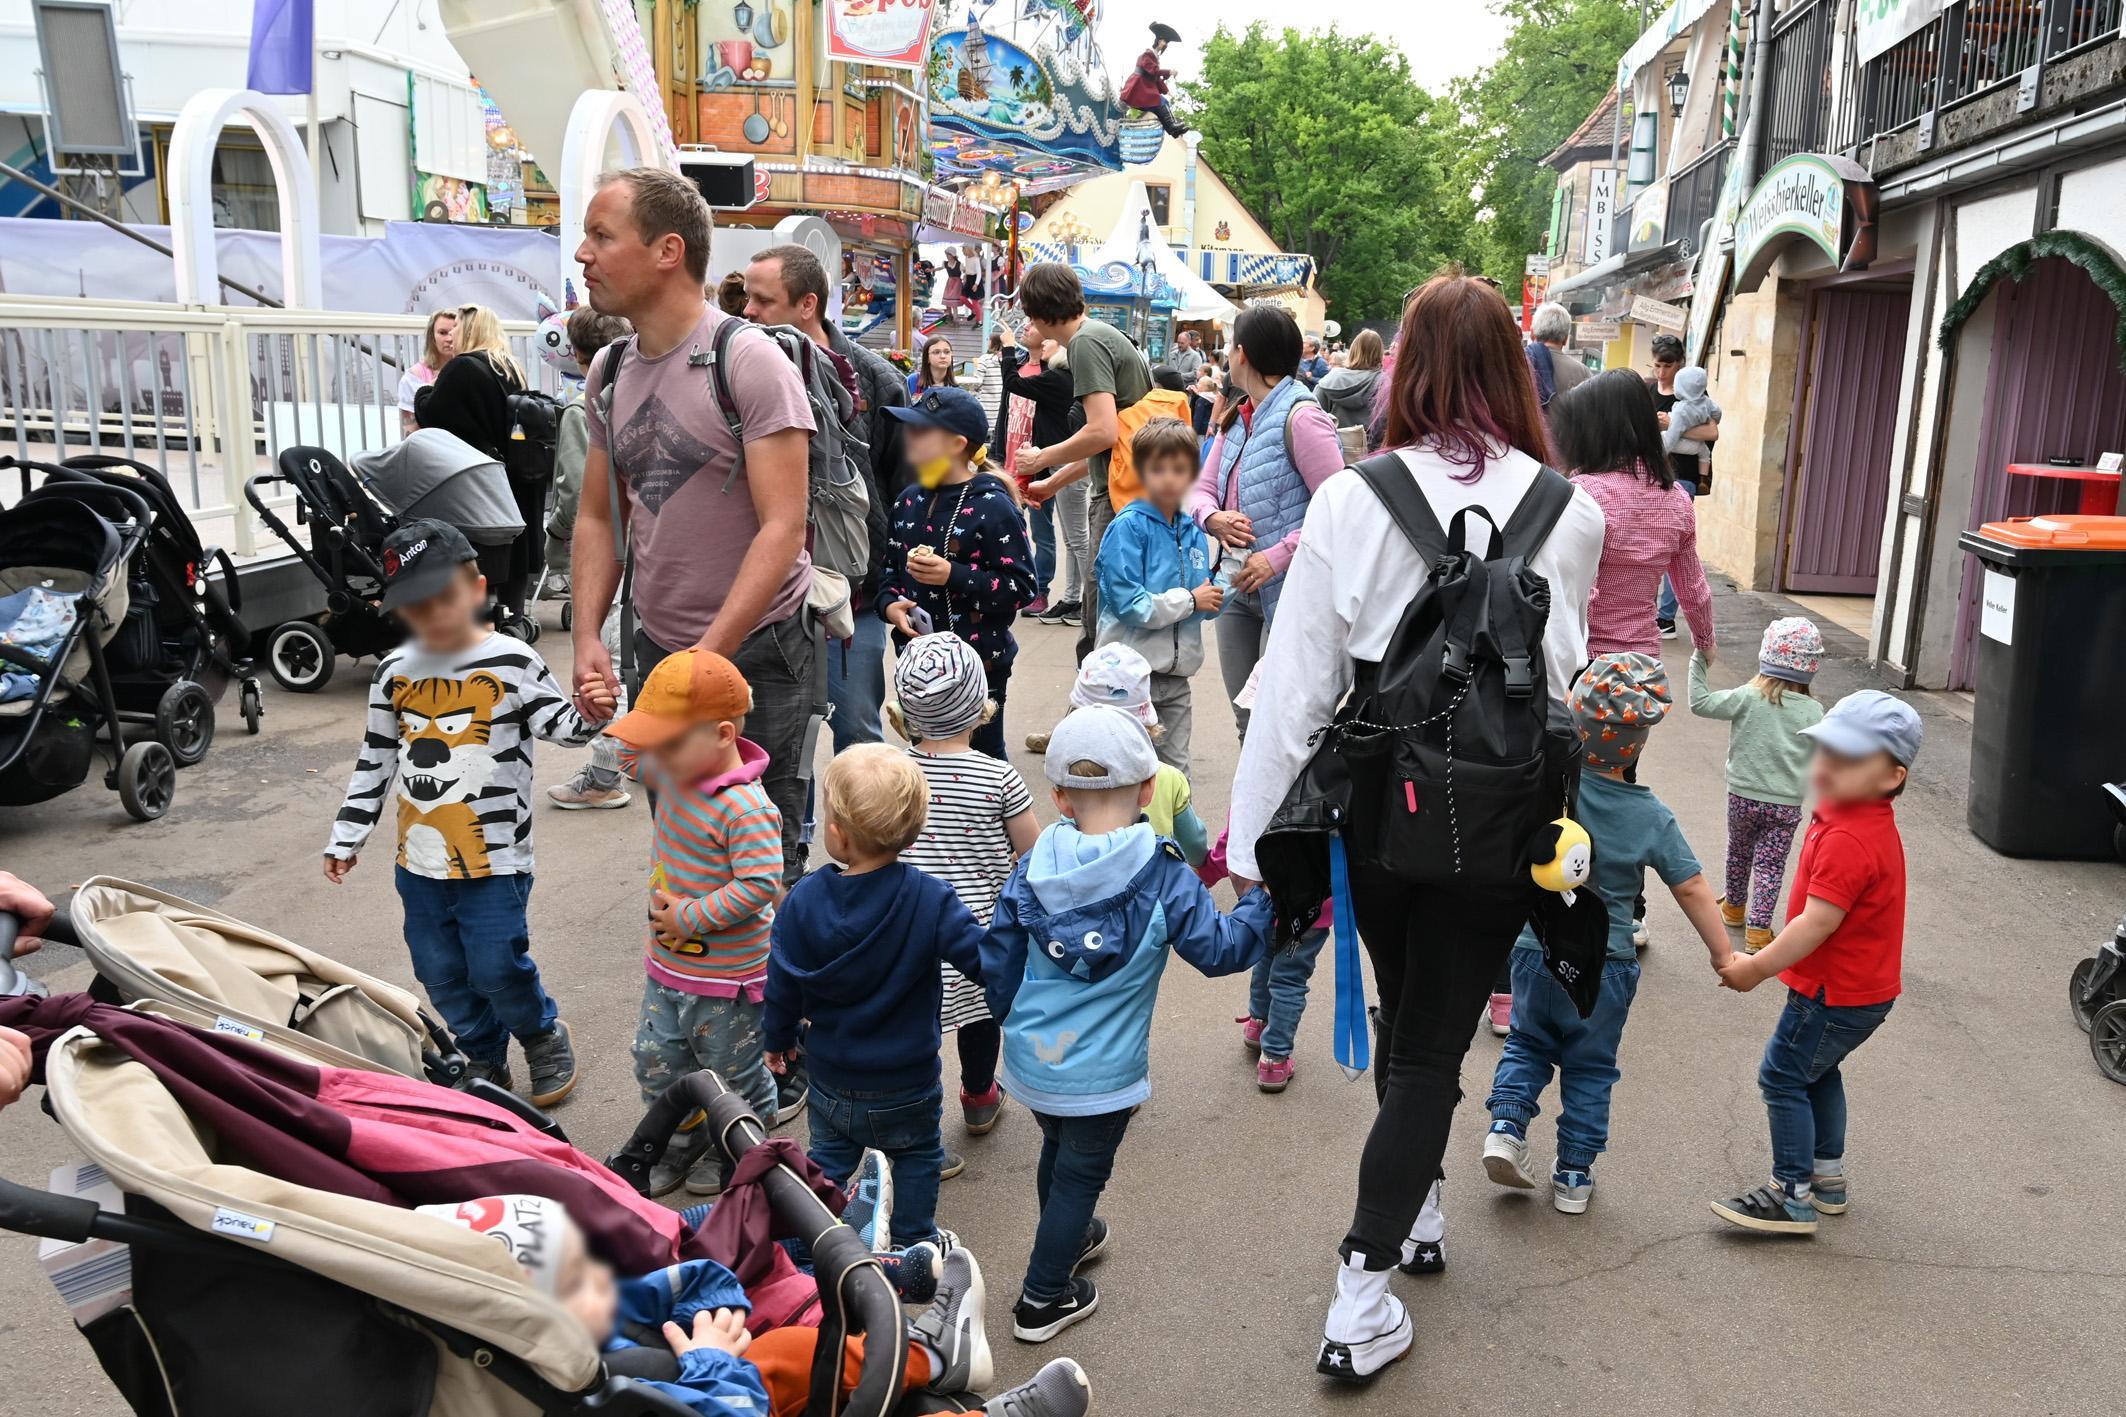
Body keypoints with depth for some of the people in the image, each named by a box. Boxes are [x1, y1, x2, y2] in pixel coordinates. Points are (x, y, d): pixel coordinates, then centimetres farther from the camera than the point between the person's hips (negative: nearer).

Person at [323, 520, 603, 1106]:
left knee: (497, 967, -5)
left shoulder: (511, 662, -7)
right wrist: (346, 837, 13)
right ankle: (485, 1058, 32)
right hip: (420, 859, 5)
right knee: (440, 973, 12)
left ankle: (545, 1036, 24)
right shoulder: (394, 672, 5)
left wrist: (589, 715, -31)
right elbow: (375, 760, 12)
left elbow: (558, 725, -7)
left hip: (494, 856, -5)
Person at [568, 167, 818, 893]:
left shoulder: (750, 361, -13)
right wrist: (587, 640, -2)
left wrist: (706, 660, -23)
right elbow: (597, 518, 12)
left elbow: (782, 529, -19)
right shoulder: (609, 371, 7)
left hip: (755, 649, -6)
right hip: (655, 646, 6)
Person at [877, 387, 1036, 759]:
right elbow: (892, 567, 17)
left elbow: (1021, 586, -16)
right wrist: (890, 604, -4)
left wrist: (954, 575, -26)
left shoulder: (992, 506, -13)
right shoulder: (911, 500, 8)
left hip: (979, 663, -6)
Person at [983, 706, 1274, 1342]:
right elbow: (1221, 949, -13)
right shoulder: (1162, 877, -19)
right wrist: (1265, 899, 1)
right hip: (1102, 1075, -5)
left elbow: (996, 965, -1)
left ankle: (1066, 1236, 54)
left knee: (1057, 1151, 29)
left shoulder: (1032, 869, -8)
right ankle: (1043, 1299, 25)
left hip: (1030, 1059, 5)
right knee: (1081, 1173, 14)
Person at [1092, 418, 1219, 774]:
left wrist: (1213, 597, -9)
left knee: (1175, 771, 15)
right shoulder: (1128, 527, -11)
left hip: (1176, 674, 6)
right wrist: (1189, 600, -10)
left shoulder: (1194, 533, 8)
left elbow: (1205, 606, 13)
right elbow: (1130, 604, -19)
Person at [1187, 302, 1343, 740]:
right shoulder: (1237, 418, 12)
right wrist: (1213, 518, -9)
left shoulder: (1300, 417, -15)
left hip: (1287, 592, -8)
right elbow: (1202, 488, 14)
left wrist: (1279, 556, -23)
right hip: (1238, 587, 8)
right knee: (1248, 724, 16)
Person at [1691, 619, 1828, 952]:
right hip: (1787, 804, 0)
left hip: (1743, 796, 1)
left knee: (1739, 853, 22)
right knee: (1770, 866, 7)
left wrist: (1699, 662, -2)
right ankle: (1758, 929, 5)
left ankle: (1734, 906, 42)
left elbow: (1700, 703, -9)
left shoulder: (1746, 698, -13)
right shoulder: (1814, 712, -8)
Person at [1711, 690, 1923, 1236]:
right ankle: (1828, 1180, 36)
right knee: (1818, 1074, 24)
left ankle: (1792, 1197, 7)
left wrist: (1758, 967, -19)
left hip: (1836, 992, -10)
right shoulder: (1869, 823, 5)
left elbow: (1818, 922, -29)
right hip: (1864, 986, 10)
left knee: (1782, 1079, -1)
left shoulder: (1848, 840, -29)